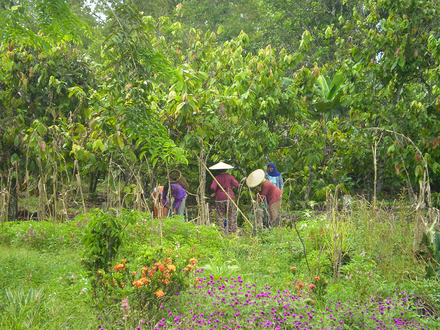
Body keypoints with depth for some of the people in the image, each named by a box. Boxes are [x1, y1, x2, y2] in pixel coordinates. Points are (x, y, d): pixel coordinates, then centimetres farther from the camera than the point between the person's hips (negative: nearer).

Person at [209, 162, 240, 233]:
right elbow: (237, 185, -6)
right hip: (229, 197, 1)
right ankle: (233, 229, 9)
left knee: (220, 215, 5)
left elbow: (213, 187, -17)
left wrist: (216, 192, 3)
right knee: (231, 214, 9)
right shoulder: (230, 177, 0)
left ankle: (221, 229, 3)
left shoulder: (217, 178, -6)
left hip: (220, 198, -1)